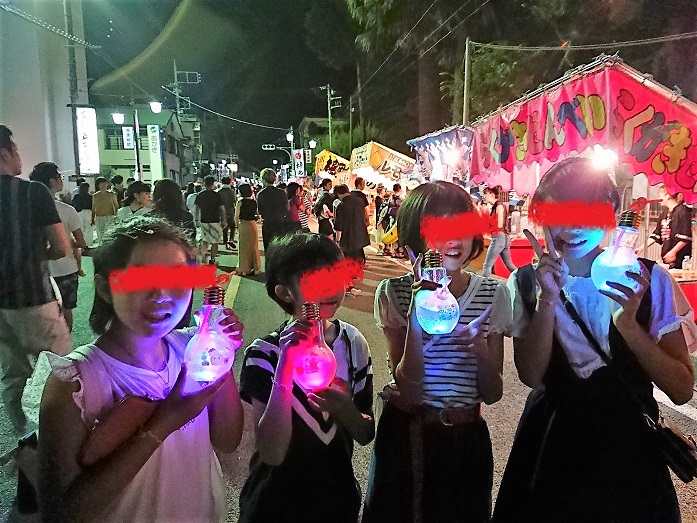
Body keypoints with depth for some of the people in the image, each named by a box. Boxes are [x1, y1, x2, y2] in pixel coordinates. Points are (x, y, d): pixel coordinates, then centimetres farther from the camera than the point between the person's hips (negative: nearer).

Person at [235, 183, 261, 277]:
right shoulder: (254, 201, 0)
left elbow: (236, 216, -11)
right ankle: (254, 267, 21)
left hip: (243, 225, -3)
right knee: (254, 246, 14)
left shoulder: (240, 201, -10)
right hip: (253, 224, 3)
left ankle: (245, 269, 10)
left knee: (244, 247, 7)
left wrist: (237, 226, 1)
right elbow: (257, 214, 4)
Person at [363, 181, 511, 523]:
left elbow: (493, 393, -3)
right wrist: (415, 316, -29)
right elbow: (408, 389, -16)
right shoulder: (394, 293, -10)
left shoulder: (492, 294, -5)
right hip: (404, 433, -1)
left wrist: (480, 348, -24)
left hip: (466, 438, 1)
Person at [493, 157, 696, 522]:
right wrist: (548, 299, -25)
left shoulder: (647, 279, -7)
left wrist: (628, 325, -25)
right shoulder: (526, 282, -5)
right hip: (549, 443, 1)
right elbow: (531, 375, -14)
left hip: (627, 444, 0)